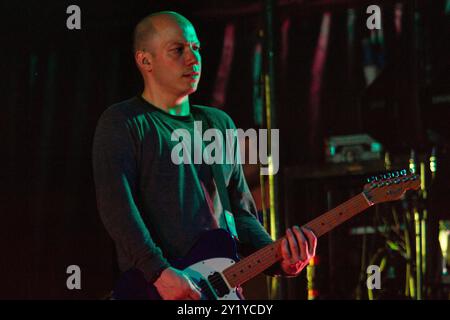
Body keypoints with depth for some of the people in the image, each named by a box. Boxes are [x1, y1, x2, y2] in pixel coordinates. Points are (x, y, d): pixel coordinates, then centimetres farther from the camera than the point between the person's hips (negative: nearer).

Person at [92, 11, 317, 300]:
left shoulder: (221, 125, 18)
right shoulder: (121, 123, 0)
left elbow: (241, 213, 18)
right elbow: (116, 206, -12)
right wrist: (161, 273, -23)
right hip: (153, 289, -6)